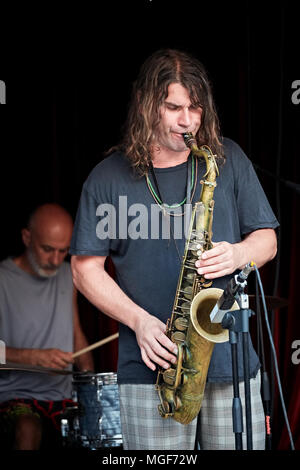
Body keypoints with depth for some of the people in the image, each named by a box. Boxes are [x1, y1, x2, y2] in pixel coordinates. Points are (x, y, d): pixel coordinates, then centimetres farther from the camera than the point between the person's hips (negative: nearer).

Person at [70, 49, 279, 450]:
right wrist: (139, 321, -10)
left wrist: (238, 255, -12)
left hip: (232, 358, 2)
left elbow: (267, 239, 12)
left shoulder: (229, 160, 8)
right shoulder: (108, 178, 2)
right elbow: (85, 267, 2)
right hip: (152, 367, -2)